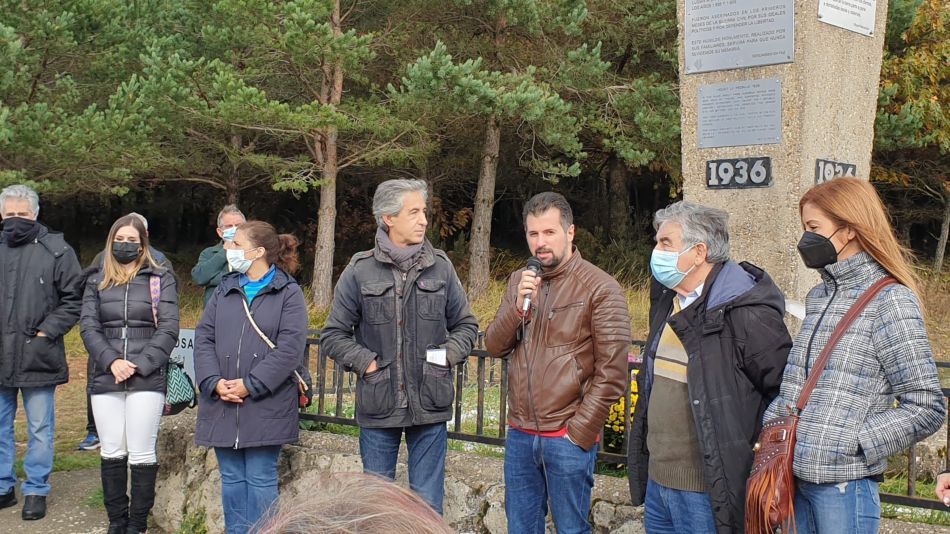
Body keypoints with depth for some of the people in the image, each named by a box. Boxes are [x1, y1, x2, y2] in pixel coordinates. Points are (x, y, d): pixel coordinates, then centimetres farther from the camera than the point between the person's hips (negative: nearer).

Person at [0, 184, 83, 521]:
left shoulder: (56, 250, -2)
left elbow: (74, 299, -2)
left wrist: (48, 331, -10)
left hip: (37, 358, -4)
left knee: (40, 429, 5)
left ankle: (36, 490, 16)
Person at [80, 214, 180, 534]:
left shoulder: (161, 279, 6)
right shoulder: (97, 280, 14)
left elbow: (168, 328, -1)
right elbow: (88, 326, 5)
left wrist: (140, 365, -12)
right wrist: (111, 361, -10)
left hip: (147, 379, -3)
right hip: (105, 378, 3)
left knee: (141, 455, -3)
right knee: (111, 453, 6)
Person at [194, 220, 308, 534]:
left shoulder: (288, 293, -3)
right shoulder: (224, 290, 13)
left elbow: (290, 347, -12)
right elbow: (203, 337, 6)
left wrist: (250, 385, -17)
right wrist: (214, 382, -10)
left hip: (265, 406, -5)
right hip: (222, 404, 5)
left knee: (261, 479, 0)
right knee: (231, 478, 11)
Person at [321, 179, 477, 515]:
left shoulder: (441, 267, 2)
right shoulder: (360, 271, -3)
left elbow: (466, 325, 12)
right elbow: (333, 336, 3)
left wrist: (449, 355, -5)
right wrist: (366, 362, -10)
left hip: (430, 408, 1)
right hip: (378, 408, -1)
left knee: (428, 505, 9)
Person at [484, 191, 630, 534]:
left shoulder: (601, 288, -9)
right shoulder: (519, 281, 9)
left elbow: (612, 374, -11)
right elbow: (494, 347, 5)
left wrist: (579, 432, -12)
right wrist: (518, 307, -12)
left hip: (569, 438, -5)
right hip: (519, 434, 5)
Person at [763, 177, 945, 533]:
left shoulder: (890, 301, -10)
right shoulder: (819, 297, 13)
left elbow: (926, 408, -12)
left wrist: (850, 444, -15)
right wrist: (772, 425, 4)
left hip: (843, 487, -7)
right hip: (793, 477, 7)